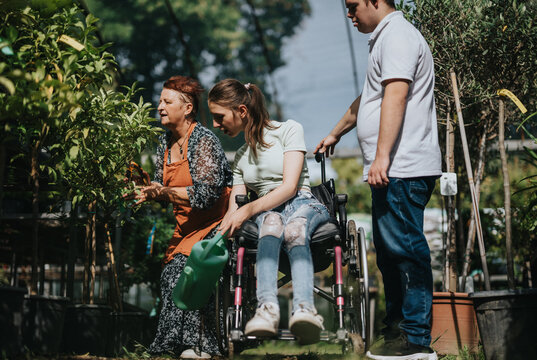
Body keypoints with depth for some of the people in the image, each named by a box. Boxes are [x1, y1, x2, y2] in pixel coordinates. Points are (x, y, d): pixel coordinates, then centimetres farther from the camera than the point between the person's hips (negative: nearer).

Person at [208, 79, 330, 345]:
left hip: (303, 205, -2)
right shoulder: (240, 158, 25)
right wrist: (223, 231, -6)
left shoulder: (288, 130, 7)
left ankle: (304, 309, -64)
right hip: (266, 211, 3)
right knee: (272, 221, -37)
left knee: (295, 228, -40)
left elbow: (289, 186, -6)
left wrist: (249, 209, -18)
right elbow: (234, 209, 16)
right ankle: (267, 308, -60)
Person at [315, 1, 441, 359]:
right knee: (389, 250, 12)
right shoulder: (386, 38, 26)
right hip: (392, 170, 11)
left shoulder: (396, 35, -8)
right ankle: (396, 330, 19)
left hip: (401, 168, -11)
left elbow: (395, 96, -21)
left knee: (405, 248, -11)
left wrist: (382, 156, -27)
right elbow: (367, 100, 39)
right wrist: (336, 133, 50)